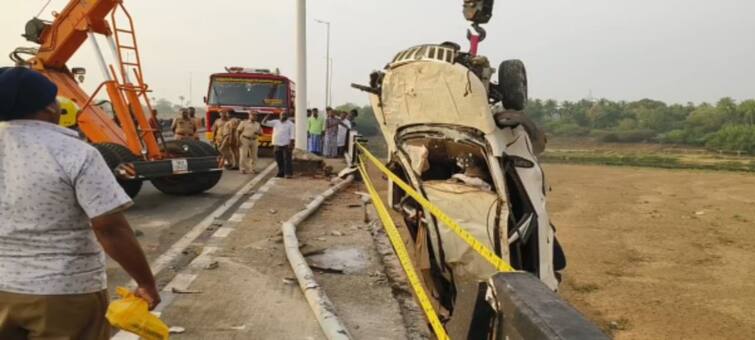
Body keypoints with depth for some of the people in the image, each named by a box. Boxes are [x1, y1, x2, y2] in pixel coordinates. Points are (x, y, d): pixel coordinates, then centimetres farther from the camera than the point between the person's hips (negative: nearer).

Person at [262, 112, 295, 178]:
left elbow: (292, 135, -9)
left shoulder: (290, 124, -2)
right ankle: (281, 173, 17)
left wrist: (291, 144, -19)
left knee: (287, 160, -6)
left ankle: (288, 173, -6)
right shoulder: (275, 122, 11)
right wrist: (267, 117, -8)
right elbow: (264, 123, 11)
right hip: (277, 145, 5)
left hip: (286, 145, -5)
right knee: (279, 160, 9)